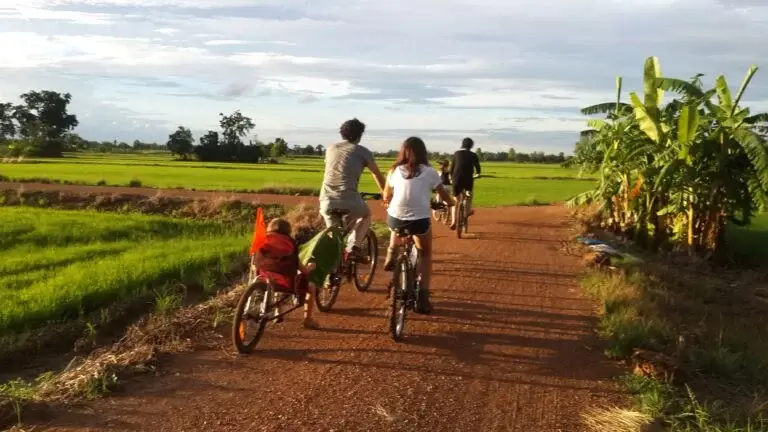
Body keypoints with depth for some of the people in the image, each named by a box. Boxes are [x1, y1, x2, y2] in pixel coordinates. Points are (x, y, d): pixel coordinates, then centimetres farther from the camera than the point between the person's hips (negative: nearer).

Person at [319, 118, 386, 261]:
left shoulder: (331, 148, 18)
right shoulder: (363, 151, 7)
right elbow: (377, 175, 16)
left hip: (326, 199, 3)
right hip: (349, 199, -3)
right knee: (366, 215, 26)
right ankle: (353, 247, 9)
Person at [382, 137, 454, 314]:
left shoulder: (395, 171, 7)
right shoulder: (429, 172, 2)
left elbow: (386, 197, 20)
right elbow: (444, 196, 11)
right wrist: (452, 203, 33)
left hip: (395, 219, 2)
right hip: (420, 220, -2)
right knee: (426, 254, 20)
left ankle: (391, 255, 30)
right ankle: (423, 296, 9)